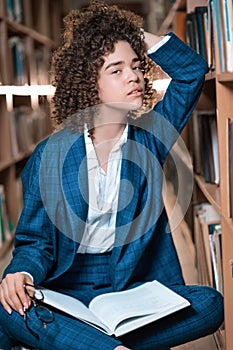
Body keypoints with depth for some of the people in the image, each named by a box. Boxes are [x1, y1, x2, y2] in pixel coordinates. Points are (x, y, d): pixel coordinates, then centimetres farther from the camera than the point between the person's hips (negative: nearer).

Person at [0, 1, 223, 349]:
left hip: (136, 290, 3)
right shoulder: (51, 154, 1)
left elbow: (193, 69, 7)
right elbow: (36, 241, 3)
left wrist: (136, 34, 4)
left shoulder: (149, 139, 7)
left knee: (210, 304, -27)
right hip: (65, 293, -2)